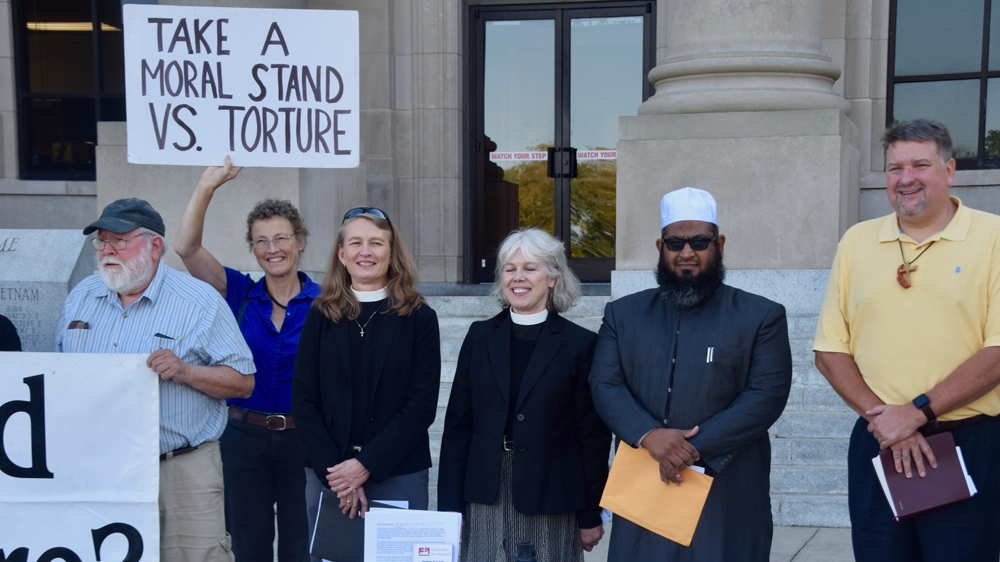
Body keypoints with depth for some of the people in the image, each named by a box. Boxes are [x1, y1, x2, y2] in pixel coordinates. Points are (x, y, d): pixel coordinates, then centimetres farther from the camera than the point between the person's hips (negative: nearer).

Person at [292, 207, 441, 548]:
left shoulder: (419, 318, 1)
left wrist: (366, 464, -12)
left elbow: (422, 404, -5)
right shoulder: (321, 316, 6)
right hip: (327, 477, 2)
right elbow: (303, 401, 2)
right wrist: (333, 471, -9)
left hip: (399, 477, -1)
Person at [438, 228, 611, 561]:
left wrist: (591, 517, -2)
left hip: (551, 501, -2)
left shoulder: (579, 343, -3)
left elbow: (593, 435, -2)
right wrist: (449, 508, 2)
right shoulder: (480, 337, 5)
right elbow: (458, 424, 5)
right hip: (486, 497, 2)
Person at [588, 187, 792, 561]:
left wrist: (694, 449, -16)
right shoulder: (622, 314, 10)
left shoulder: (761, 316, 2)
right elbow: (605, 385, 1)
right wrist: (649, 435, -18)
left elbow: (767, 395, -8)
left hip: (727, 498, -2)